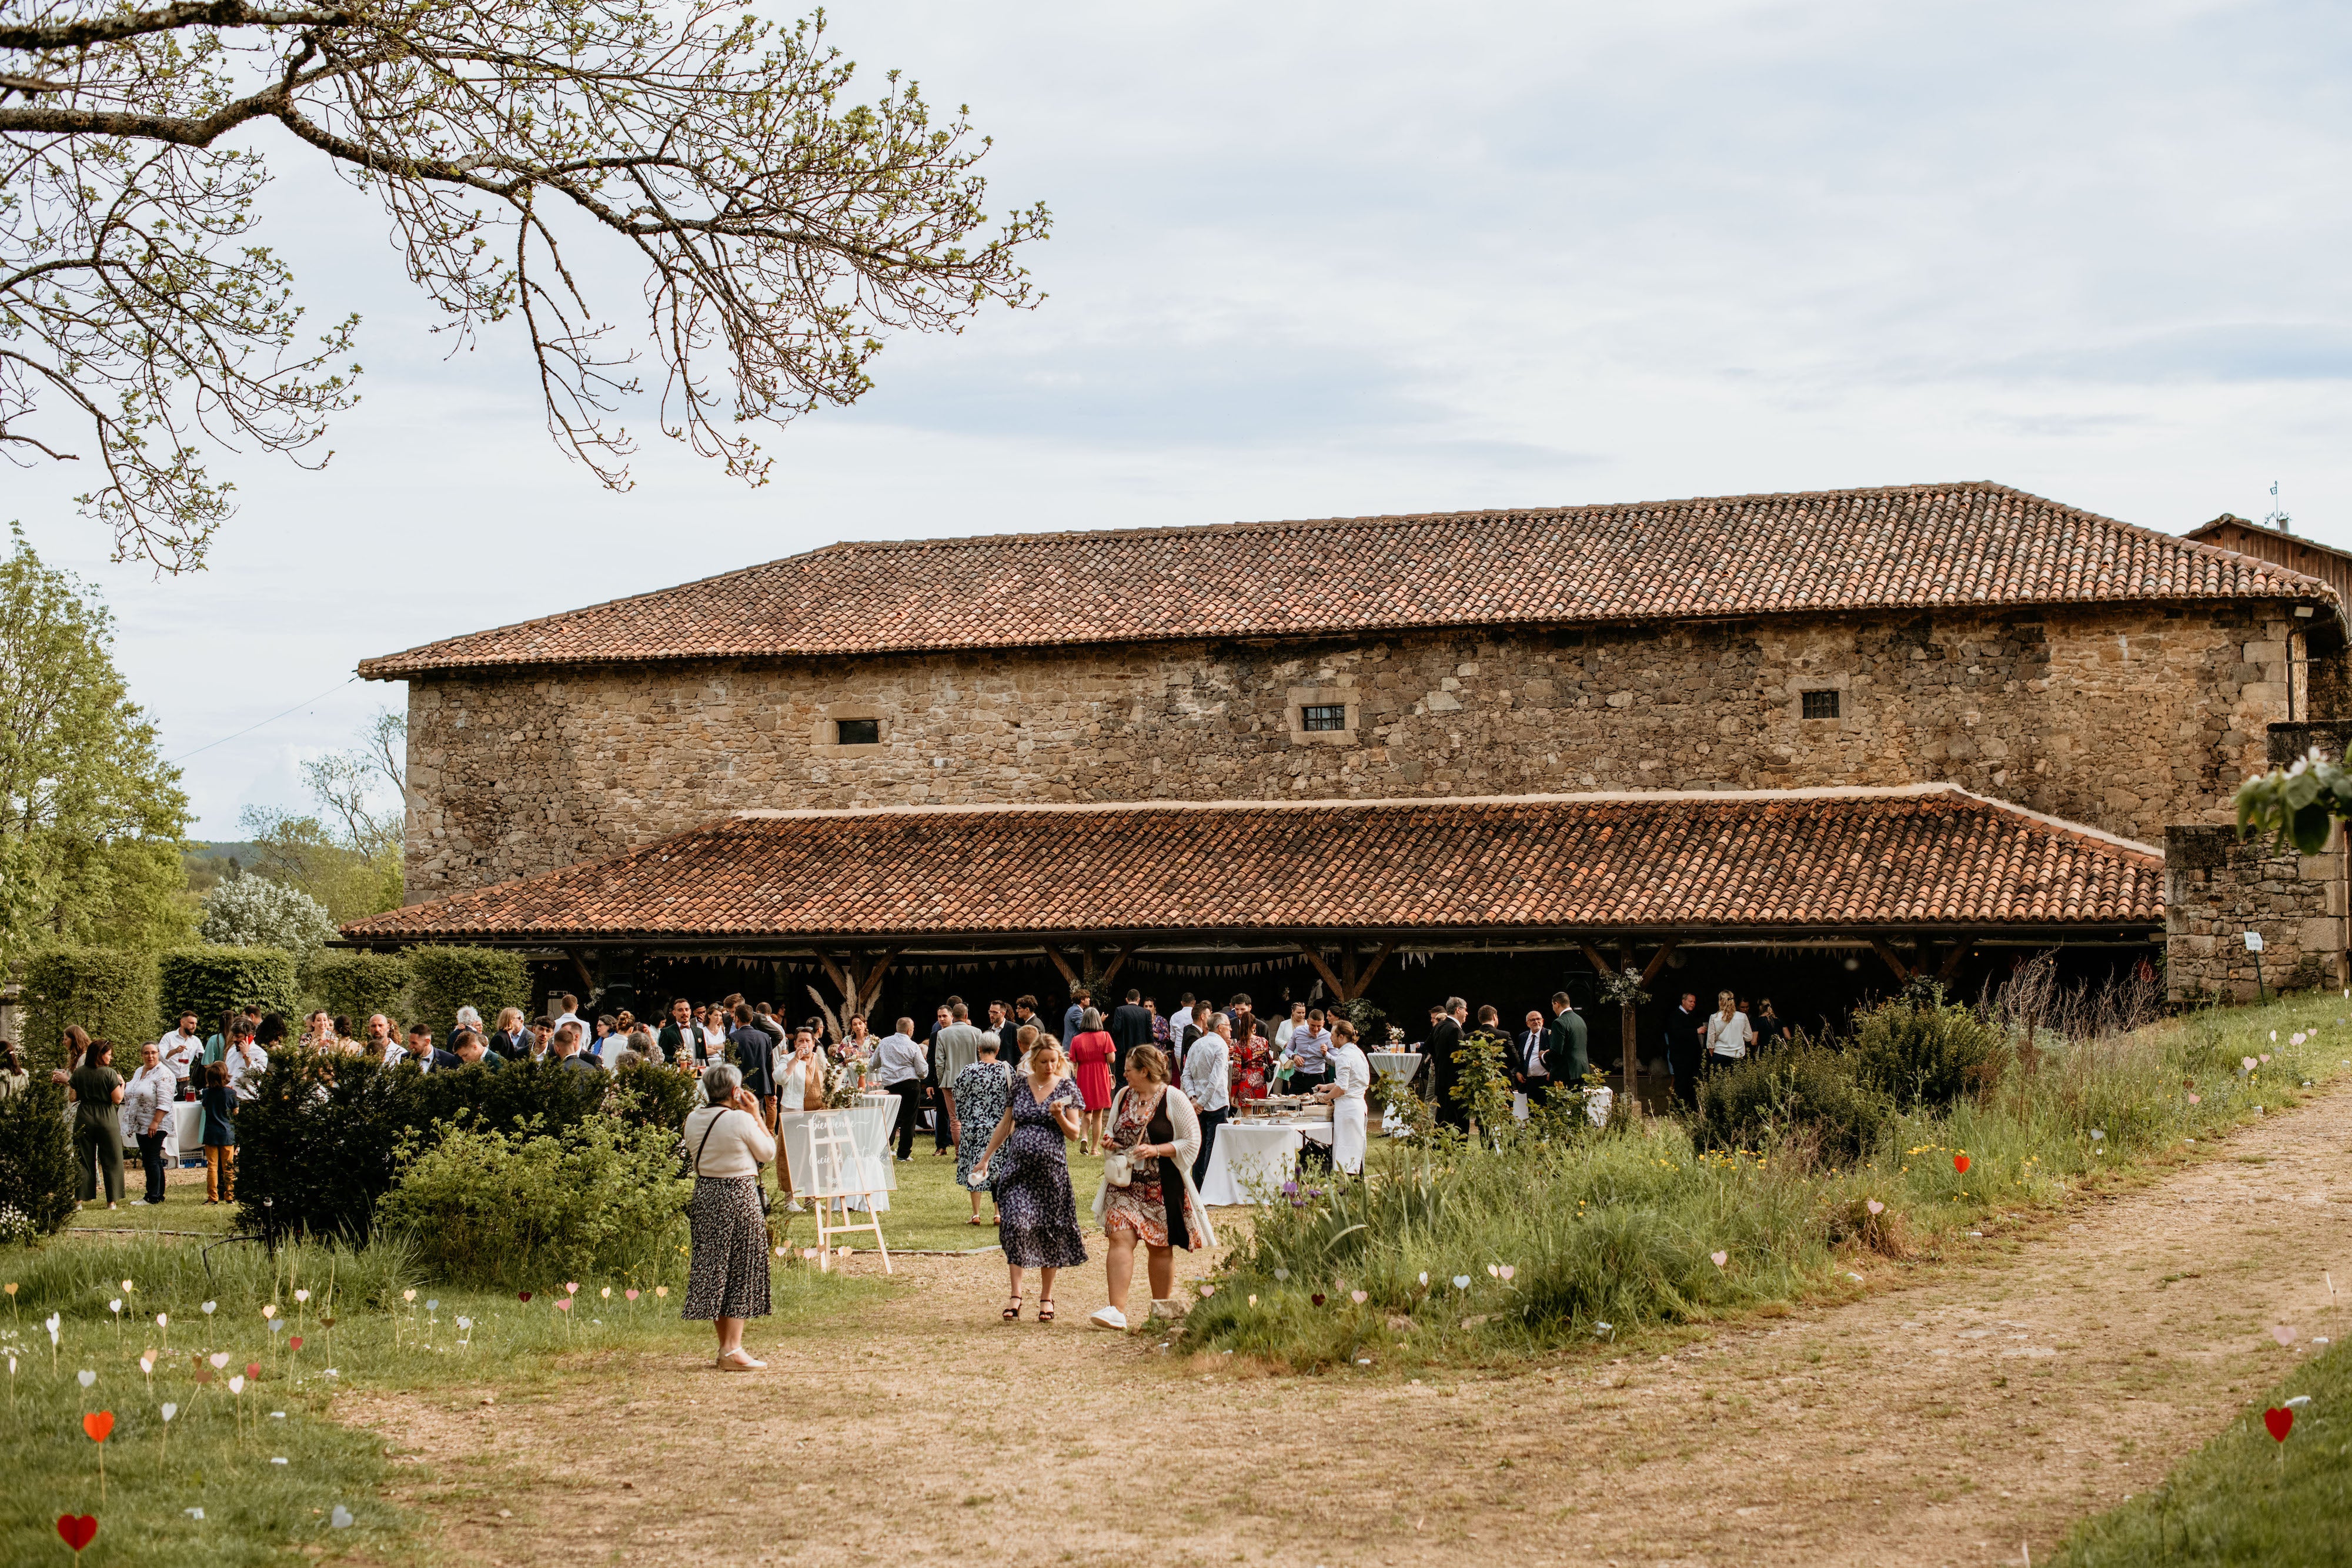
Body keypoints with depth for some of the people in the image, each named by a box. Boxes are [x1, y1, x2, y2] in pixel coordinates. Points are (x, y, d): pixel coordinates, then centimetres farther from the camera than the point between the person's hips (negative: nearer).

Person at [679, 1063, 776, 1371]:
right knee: (739, 1270, 2)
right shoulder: (741, 1120, -16)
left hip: (704, 1195, 6)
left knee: (713, 1270, 13)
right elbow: (768, 1152, -5)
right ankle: (733, 1349, 0)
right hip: (738, 1198, -6)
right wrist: (756, 1116, 3)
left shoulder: (694, 1119, 1)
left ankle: (725, 1345, 20)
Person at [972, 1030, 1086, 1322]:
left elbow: (1074, 1133, 3)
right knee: (1017, 1223, -16)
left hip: (1051, 1168, -1)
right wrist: (986, 1158, 14)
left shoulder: (1066, 1087, 2)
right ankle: (1015, 1295, -13)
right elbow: (1005, 1124, 15)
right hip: (1018, 1166, 1)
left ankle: (1046, 1296, 16)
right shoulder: (1020, 1084, 7)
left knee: (1049, 1231, 3)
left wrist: (1059, 1116, -16)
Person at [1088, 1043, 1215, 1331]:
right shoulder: (1123, 1096, 10)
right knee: (1119, 1237, -12)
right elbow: (1113, 1132, 25)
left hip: (1162, 1187, -4)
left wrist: (1156, 1150, -18)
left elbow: (1192, 1142, -8)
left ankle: (1162, 1306, 21)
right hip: (1125, 1183, 4)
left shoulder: (1173, 1099, -7)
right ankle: (1117, 1310, -17)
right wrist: (1110, 1143, 1)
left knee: (1160, 1247, 6)